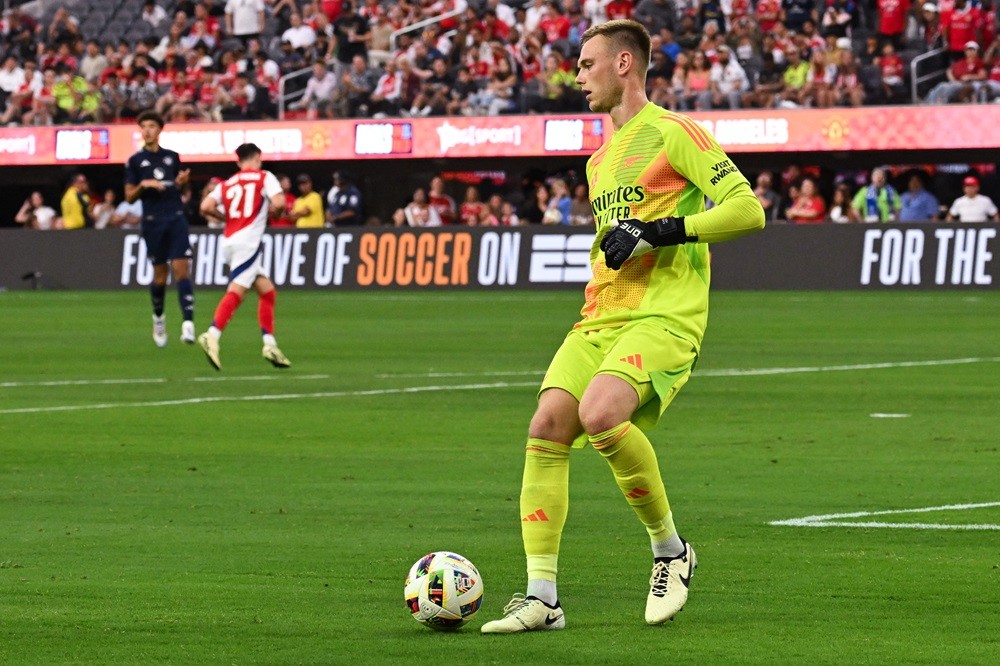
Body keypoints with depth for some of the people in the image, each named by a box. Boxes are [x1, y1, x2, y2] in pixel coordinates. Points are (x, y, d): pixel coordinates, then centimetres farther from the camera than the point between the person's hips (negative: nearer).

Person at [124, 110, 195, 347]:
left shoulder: (172, 157, 11)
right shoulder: (135, 161, 4)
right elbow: (129, 197, 4)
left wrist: (181, 182, -1)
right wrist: (143, 185, -14)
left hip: (176, 218, 1)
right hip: (153, 222, -1)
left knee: (181, 270, -10)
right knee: (160, 275, 4)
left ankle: (188, 323, -17)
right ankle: (158, 319, 28)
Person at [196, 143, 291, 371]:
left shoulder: (227, 184, 18)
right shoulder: (264, 177, 6)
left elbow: (206, 207, 4)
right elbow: (279, 203, -10)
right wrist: (271, 211, 12)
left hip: (229, 239, 7)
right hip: (247, 241, -7)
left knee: (267, 291, 14)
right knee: (236, 292, -16)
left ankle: (270, 344, 9)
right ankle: (212, 336, -32)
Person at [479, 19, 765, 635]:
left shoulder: (672, 133, -4)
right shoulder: (599, 161, 23)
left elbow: (747, 208, -12)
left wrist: (661, 231, -16)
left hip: (665, 317, -8)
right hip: (601, 318, 8)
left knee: (601, 414, -31)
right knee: (547, 427, -10)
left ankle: (671, 550, -9)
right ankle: (542, 598, -8)